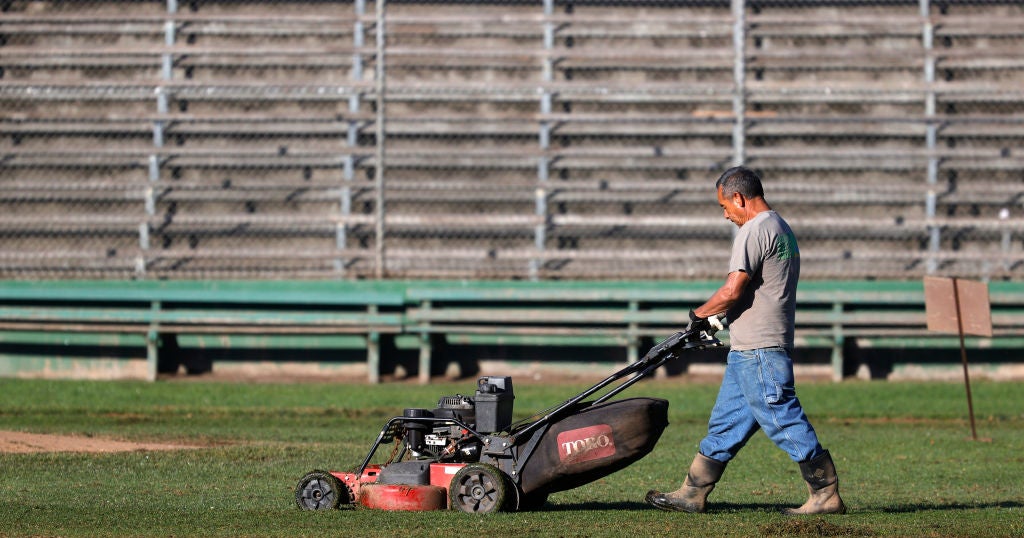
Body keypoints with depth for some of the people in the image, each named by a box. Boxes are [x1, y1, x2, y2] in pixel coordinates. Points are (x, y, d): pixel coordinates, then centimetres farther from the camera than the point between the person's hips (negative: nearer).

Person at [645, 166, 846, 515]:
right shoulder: (782, 230, 19)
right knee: (725, 424, 12)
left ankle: (826, 496, -4)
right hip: (749, 353, 11)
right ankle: (691, 496, 17)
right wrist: (719, 318, 20)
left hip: (757, 350, -11)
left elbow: (732, 291, -19)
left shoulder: (754, 230, -13)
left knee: (785, 422, -7)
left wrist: (699, 314, -3)